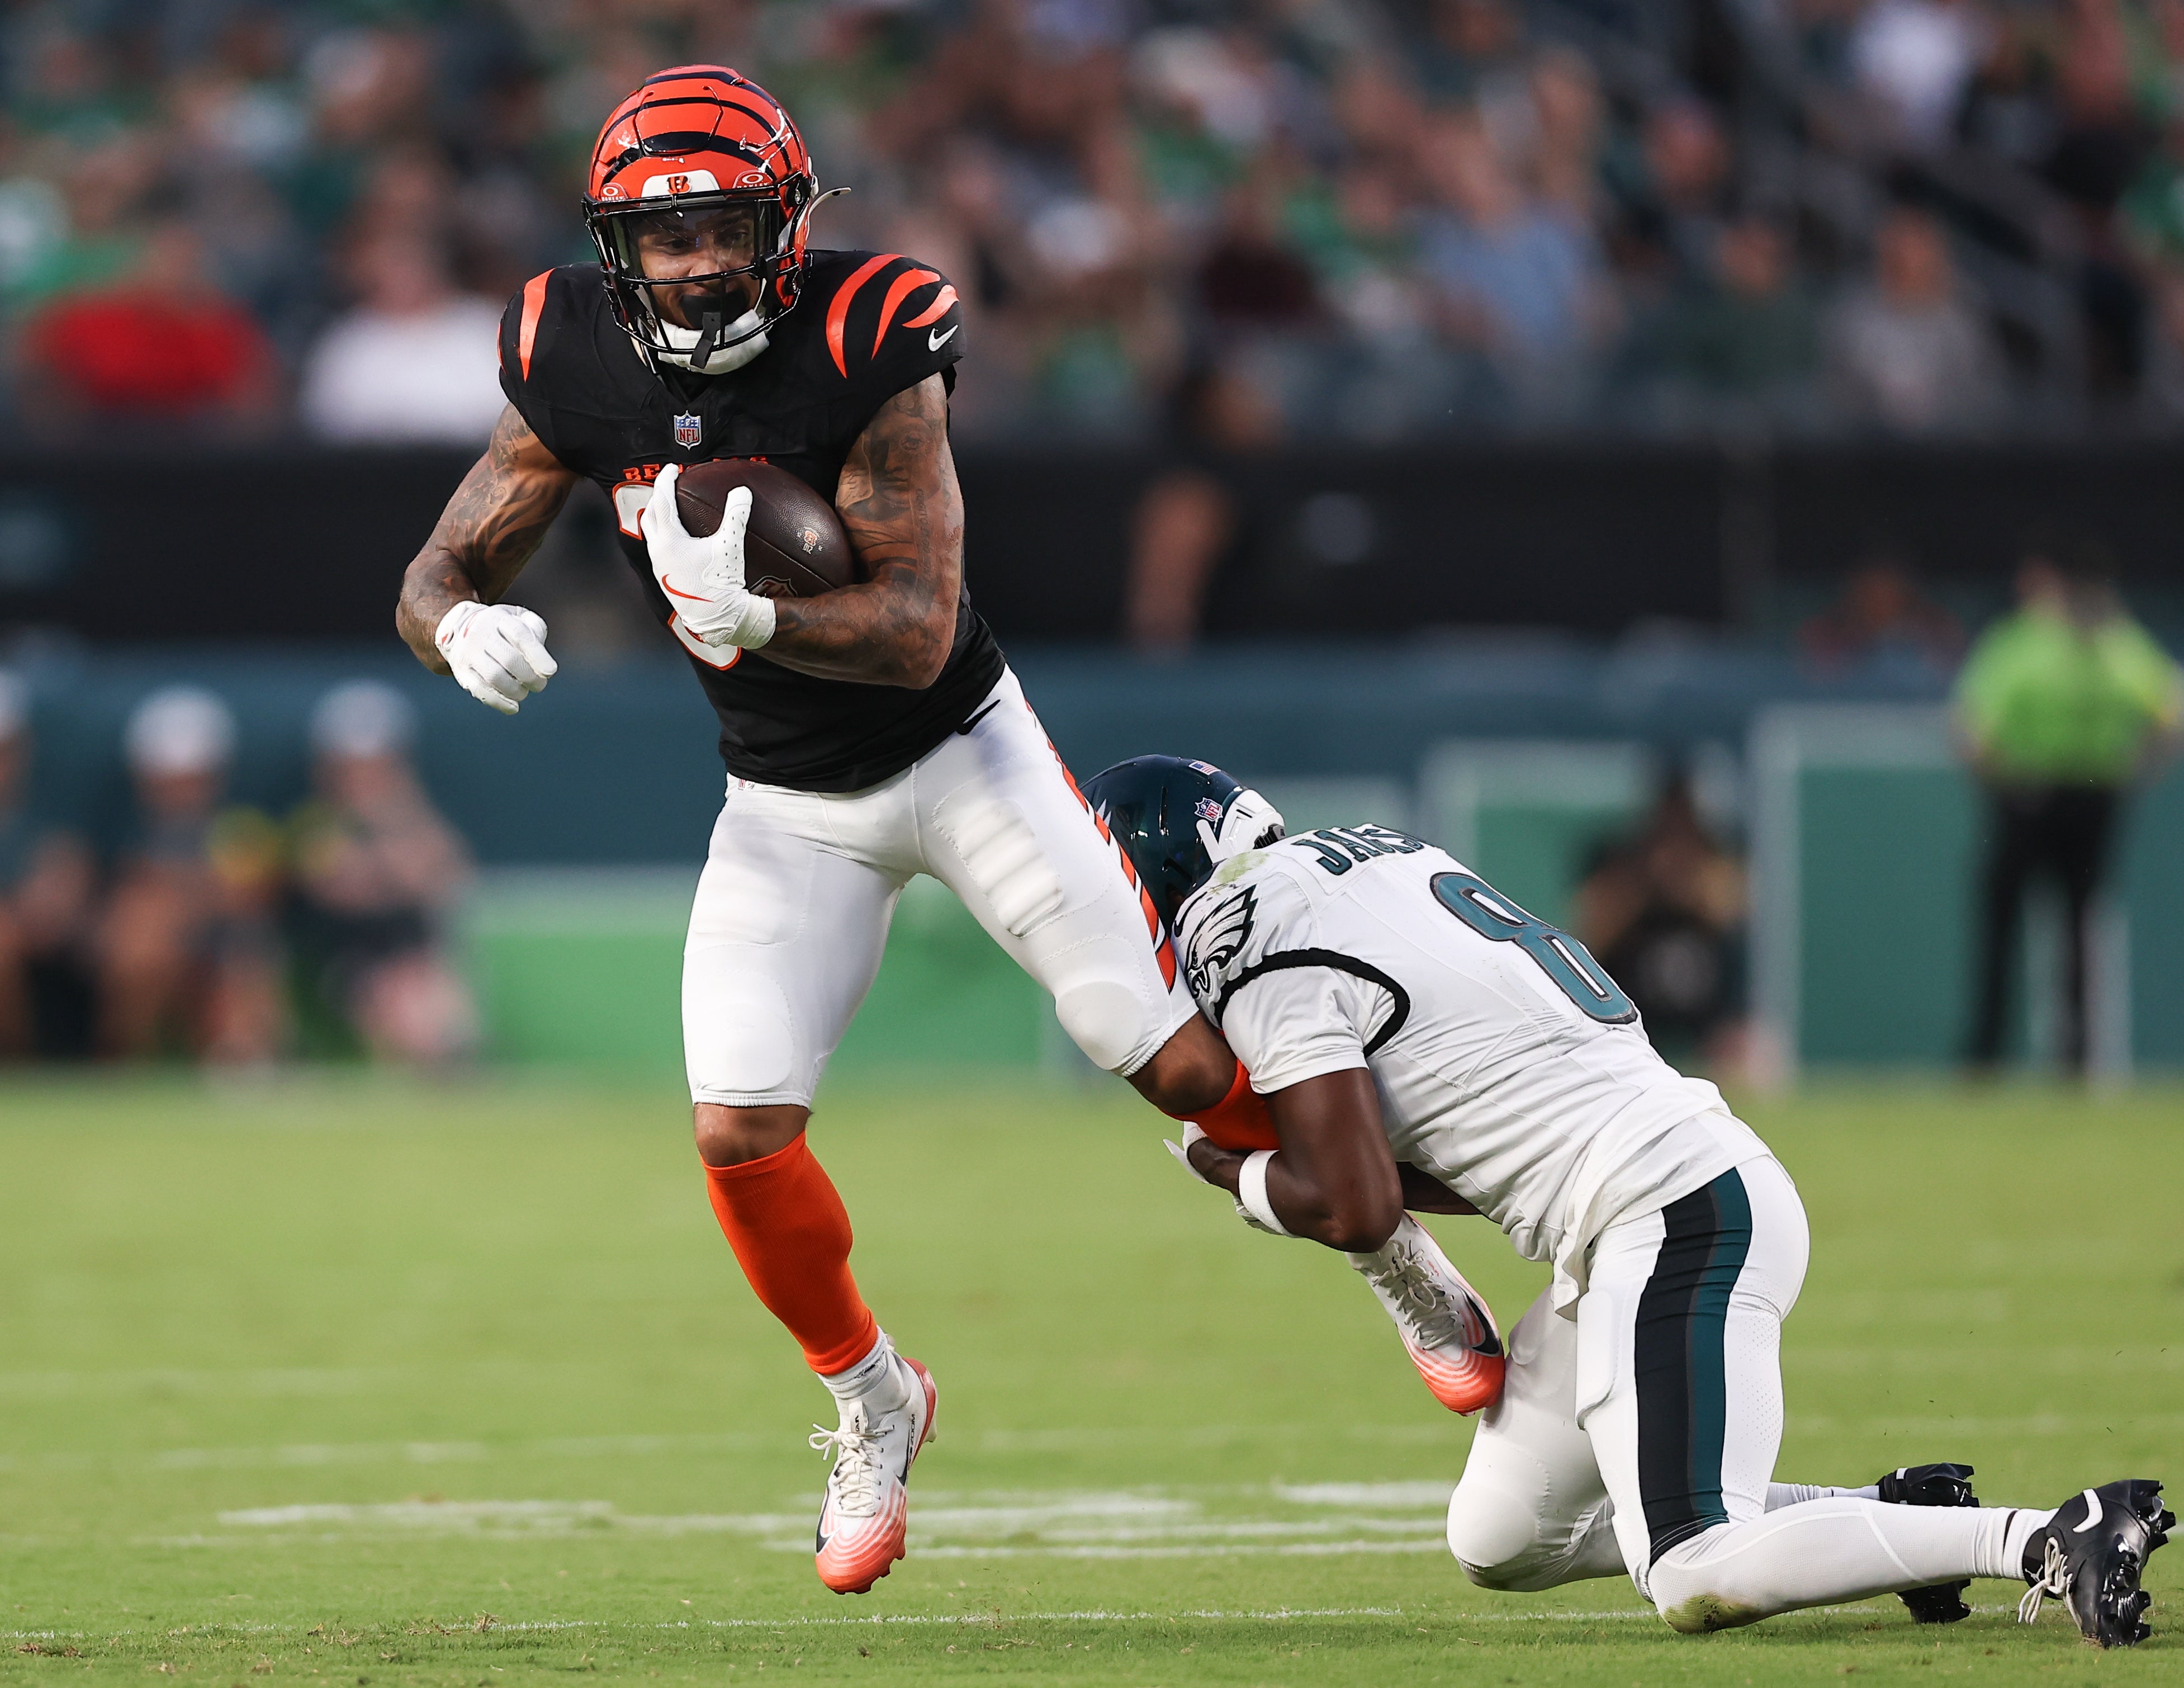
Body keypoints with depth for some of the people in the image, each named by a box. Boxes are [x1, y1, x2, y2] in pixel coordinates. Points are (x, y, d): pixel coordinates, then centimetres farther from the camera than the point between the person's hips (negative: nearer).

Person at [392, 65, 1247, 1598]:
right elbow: (438, 577, -6)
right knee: (741, 1134, -10)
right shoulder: (580, 372, -12)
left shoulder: (871, 355, -25)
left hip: (958, 746, -3)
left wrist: (761, 616, -47)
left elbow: (919, 631, -28)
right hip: (785, 805, 3)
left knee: (1183, 1067, -8)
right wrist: (467, 628, -31)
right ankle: (873, 1400, 17)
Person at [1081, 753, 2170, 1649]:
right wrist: (1286, 1163, 13)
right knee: (1497, 1546, 18)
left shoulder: (1269, 962, -10)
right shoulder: (1374, 860, 19)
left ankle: (2047, 1538, -19)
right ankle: (1877, 1518, 15)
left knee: (1700, 1591, -20)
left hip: (1674, 1220, -10)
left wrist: (1236, 1177, 4)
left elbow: (1356, 1211, -16)